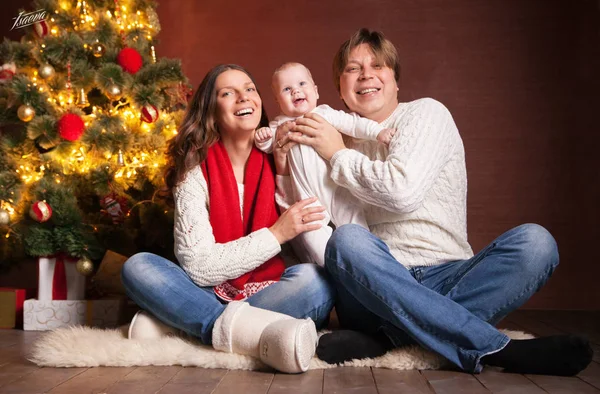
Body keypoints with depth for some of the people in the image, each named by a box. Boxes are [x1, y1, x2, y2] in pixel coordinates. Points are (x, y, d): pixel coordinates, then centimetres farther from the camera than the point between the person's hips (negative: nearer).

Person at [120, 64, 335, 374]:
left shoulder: (279, 161, 0)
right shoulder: (195, 170, -4)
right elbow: (198, 266, -13)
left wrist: (288, 174, -11)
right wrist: (276, 234, -20)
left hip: (277, 295, 1)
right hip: (214, 295, -1)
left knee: (314, 279, -31)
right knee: (138, 267, -21)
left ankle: (175, 320, -20)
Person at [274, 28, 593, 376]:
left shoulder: (427, 112, 5)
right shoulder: (341, 135, 15)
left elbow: (403, 191, -14)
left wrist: (338, 155, -3)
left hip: (447, 280, -1)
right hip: (377, 287, 1)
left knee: (534, 241, -24)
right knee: (347, 240, -31)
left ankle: (382, 337, -37)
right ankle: (499, 349, -33)